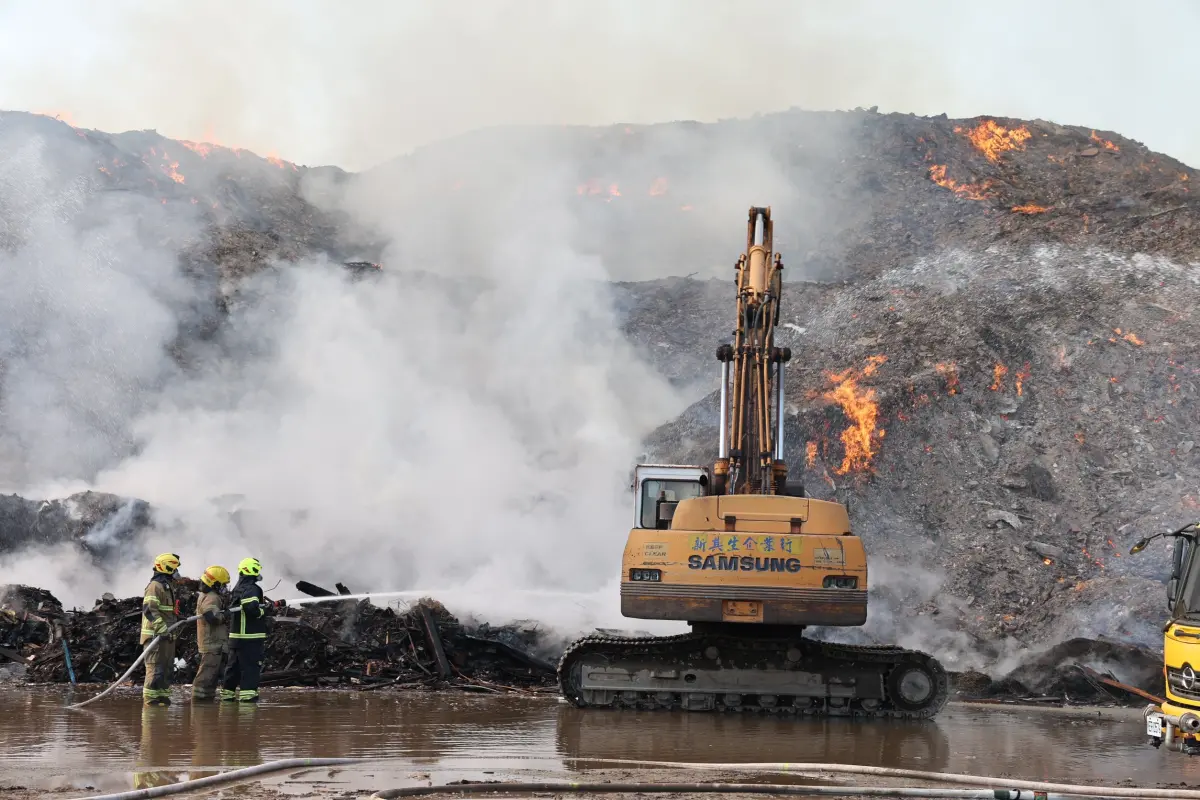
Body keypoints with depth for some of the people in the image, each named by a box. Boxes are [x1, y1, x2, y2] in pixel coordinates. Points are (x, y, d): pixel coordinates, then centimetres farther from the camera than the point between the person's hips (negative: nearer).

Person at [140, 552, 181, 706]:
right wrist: (162, 628, -28)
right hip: (155, 635, -10)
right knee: (155, 666, -10)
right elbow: (149, 609, -24)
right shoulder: (155, 586, -13)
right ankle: (150, 698, -9)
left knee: (167, 667, 13)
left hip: (167, 635, 10)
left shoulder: (167, 586, 20)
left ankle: (162, 695, 18)